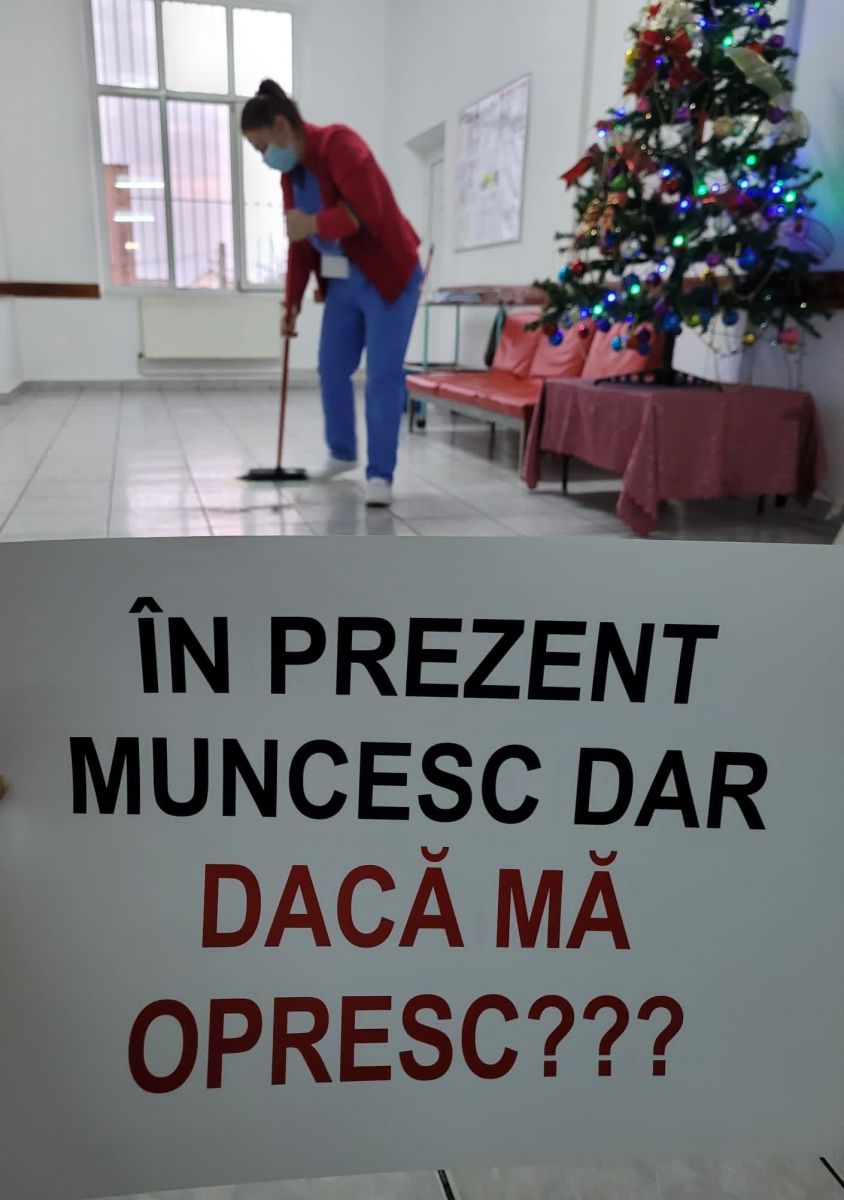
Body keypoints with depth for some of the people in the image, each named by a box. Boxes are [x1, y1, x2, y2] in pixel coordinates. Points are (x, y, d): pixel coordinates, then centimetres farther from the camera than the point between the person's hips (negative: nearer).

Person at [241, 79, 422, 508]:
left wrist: (313, 223, -21)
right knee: (332, 369, 10)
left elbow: (367, 210, -30)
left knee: (383, 377, -9)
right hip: (341, 281, 8)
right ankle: (341, 453, 29)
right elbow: (299, 243, 14)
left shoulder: (339, 143, -17)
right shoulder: (289, 172, 8)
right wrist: (292, 302, 12)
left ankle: (380, 475, -3)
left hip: (388, 276, -8)